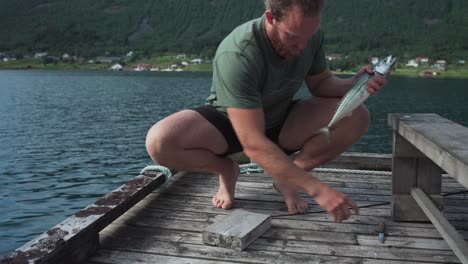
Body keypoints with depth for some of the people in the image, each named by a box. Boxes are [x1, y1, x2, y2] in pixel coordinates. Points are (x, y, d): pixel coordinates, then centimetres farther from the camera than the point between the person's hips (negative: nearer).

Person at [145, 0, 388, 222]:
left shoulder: (311, 36, -16)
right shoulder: (236, 55, -35)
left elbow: (321, 83, 2)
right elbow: (253, 145, -37)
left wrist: (352, 85, -21)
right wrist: (317, 189, -39)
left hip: (280, 121, 4)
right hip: (227, 122, -4)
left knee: (357, 117, -19)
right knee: (159, 142, -33)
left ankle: (285, 177, -5)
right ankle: (227, 171, -3)